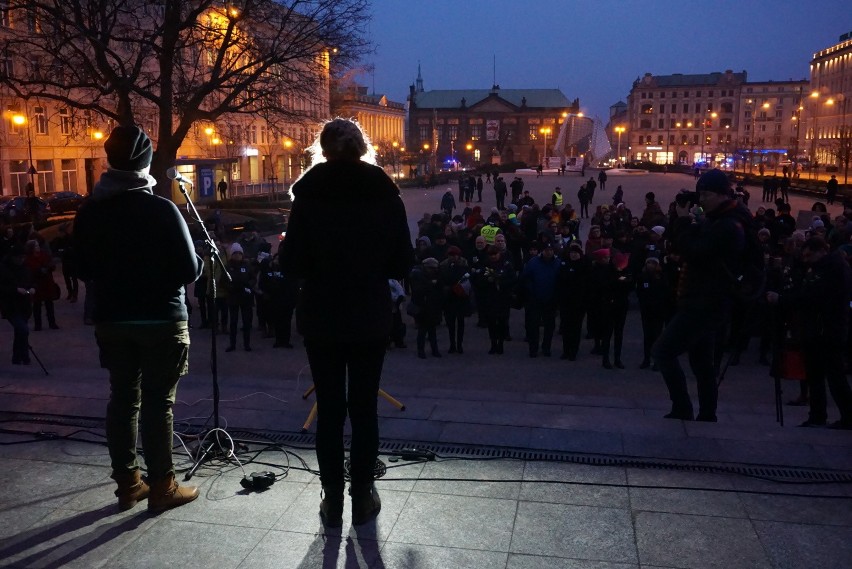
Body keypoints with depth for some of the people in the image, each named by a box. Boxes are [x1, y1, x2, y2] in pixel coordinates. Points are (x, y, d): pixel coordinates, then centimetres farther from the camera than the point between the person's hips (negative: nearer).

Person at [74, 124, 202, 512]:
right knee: (157, 403, 2)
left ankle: (128, 483, 21)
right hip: (161, 320, -5)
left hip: (111, 320, 5)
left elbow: (83, 270, 7)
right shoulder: (161, 209, -16)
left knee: (122, 399, 13)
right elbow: (189, 270, -15)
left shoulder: (89, 212, 0)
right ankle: (162, 487, 9)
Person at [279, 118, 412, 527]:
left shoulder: (308, 194, -6)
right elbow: (402, 263, -3)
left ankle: (332, 500, 15)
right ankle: (362, 497, 18)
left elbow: (292, 262, -7)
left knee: (329, 408, 8)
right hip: (371, 317, 1)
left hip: (321, 318, 0)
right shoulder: (385, 193, -4)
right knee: (364, 407, 10)